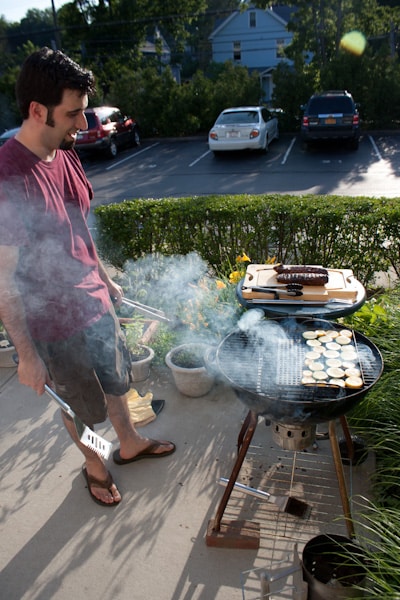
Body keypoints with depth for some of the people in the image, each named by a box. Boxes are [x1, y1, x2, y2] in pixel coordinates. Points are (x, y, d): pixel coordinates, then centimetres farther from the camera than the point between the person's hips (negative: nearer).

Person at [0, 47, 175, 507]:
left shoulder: (63, 154, -1)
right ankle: (95, 466, 46)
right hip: (56, 323, -7)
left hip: (95, 302, 7)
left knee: (115, 380, 25)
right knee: (81, 406, 17)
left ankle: (129, 444, 51)